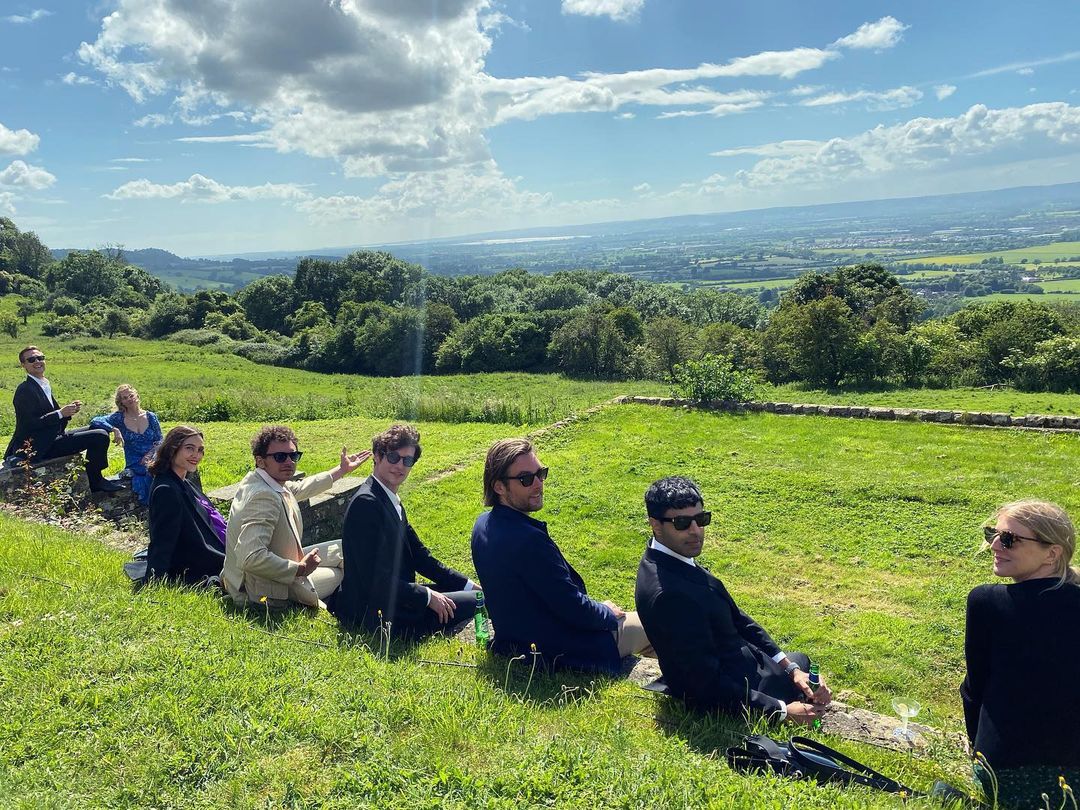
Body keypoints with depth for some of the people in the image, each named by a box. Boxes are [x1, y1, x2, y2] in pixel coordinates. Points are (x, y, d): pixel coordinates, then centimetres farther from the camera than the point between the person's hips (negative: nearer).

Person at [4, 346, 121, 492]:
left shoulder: (44, 386, 15)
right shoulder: (25, 390, -14)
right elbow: (31, 423, -21)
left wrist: (69, 410, -2)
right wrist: (60, 413, -20)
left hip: (51, 438, 10)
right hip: (39, 447, -10)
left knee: (97, 430, 22)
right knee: (100, 437, -17)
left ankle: (95, 479, 24)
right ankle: (95, 482, -1)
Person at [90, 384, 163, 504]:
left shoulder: (151, 416, 10)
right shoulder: (119, 418, 4)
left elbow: (160, 441, 8)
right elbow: (95, 421, -10)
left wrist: (150, 454, -11)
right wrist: (114, 429, -24)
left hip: (153, 459, 3)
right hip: (134, 466, -3)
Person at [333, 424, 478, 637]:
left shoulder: (392, 502, 12)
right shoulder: (366, 503, -20)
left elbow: (418, 554, 13)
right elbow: (375, 577, -25)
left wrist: (467, 584, 6)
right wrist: (427, 596, -18)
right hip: (376, 614, -10)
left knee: (474, 593, 17)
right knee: (478, 602, -9)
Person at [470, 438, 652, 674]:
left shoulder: (483, 524, -2)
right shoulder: (528, 539, -33)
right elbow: (575, 610, -25)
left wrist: (597, 608, 9)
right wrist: (609, 613, -4)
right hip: (560, 650, -9)